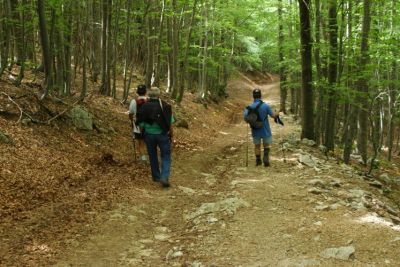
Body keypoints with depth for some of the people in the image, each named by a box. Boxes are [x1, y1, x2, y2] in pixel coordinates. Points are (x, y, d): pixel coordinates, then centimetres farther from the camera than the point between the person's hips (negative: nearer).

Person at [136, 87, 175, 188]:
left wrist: (143, 135, 17)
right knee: (166, 157, 5)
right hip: (162, 134, -2)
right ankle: (164, 177, -12)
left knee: (153, 156, 17)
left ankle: (156, 176, 27)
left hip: (149, 135, 2)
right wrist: (171, 136, 5)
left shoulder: (144, 107, -3)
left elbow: (141, 124, 1)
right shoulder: (165, 106, -7)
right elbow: (170, 123, -5)